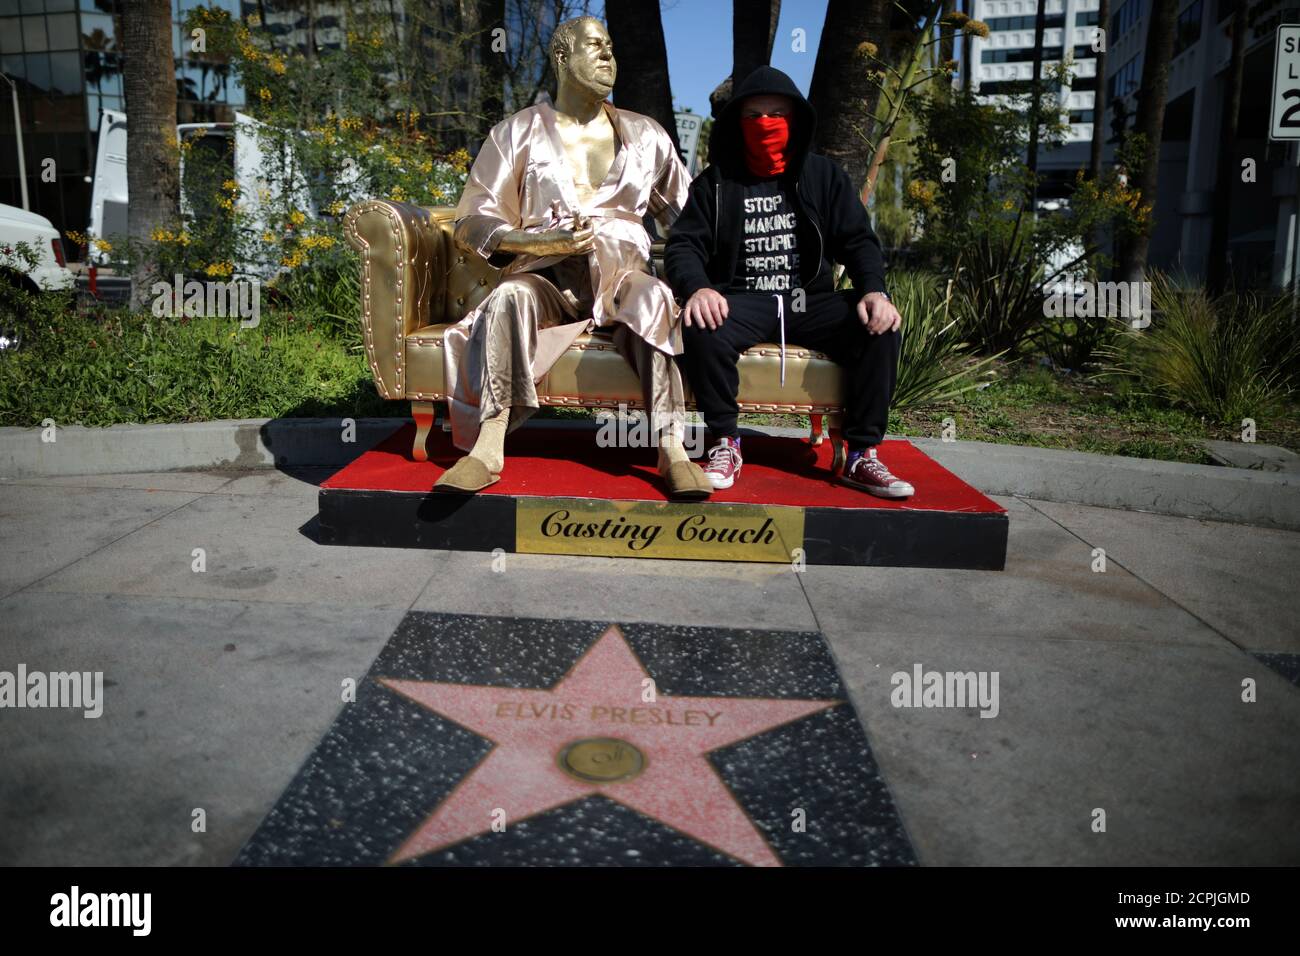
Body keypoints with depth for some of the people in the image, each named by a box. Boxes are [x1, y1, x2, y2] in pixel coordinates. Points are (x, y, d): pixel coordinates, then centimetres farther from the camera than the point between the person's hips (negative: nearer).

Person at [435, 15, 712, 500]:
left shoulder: (644, 134, 18)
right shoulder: (518, 132, 11)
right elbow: (471, 223, 3)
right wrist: (540, 242, -15)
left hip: (622, 273, 1)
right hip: (548, 276, 0)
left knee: (655, 296, -34)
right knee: (509, 296, -35)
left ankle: (672, 448, -39)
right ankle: (488, 449, -36)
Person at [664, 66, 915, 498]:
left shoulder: (824, 176, 14)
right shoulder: (716, 182, 10)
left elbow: (858, 241, 8)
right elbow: (684, 246, 1)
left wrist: (874, 290, -14)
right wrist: (698, 288, -23)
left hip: (811, 301, 2)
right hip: (742, 303, -1)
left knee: (879, 325, -24)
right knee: (701, 327, -35)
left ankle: (861, 455, -15)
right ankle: (725, 444, -16)